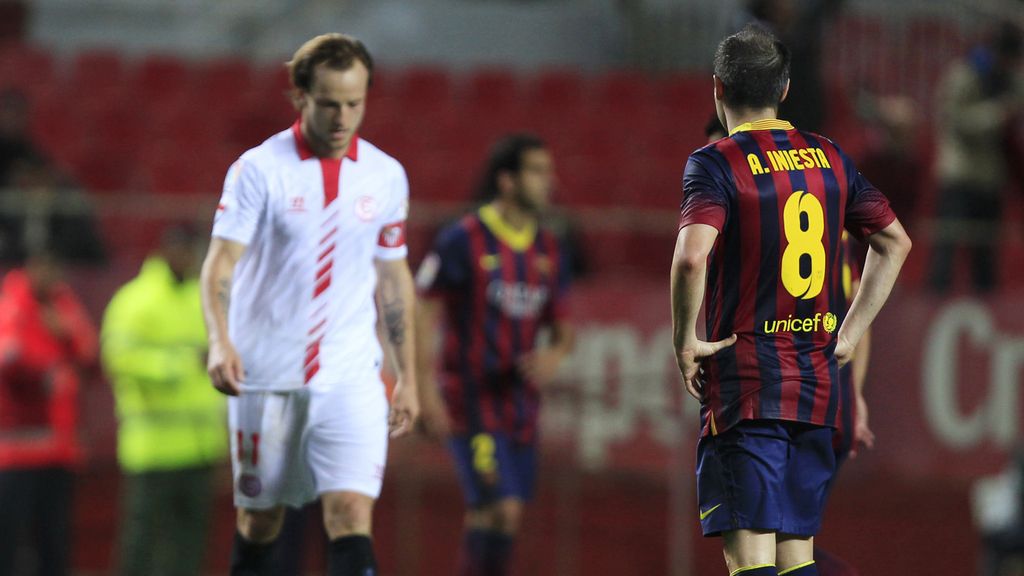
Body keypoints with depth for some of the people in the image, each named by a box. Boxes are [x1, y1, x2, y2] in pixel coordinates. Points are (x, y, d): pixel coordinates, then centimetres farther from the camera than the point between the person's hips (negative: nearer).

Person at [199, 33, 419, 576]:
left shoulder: (386, 176, 5)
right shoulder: (259, 169, -5)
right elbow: (219, 262, -11)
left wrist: (407, 377, 15)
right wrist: (219, 341, -29)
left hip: (351, 378, 1)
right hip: (264, 376, -1)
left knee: (352, 514, -14)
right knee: (260, 518, 8)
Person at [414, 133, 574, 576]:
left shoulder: (548, 251, 10)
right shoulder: (462, 241, -9)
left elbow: (563, 324, 17)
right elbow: (424, 314, -8)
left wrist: (555, 354, -7)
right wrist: (428, 390, -14)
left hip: (520, 402, 6)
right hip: (471, 401, -6)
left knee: (504, 514, 6)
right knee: (501, 508, -17)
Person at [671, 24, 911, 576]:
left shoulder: (715, 163, -9)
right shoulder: (829, 158, 10)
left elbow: (692, 256, -25)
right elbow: (895, 243, 16)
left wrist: (686, 342, -11)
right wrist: (848, 334, 17)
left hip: (744, 385, -6)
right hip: (817, 384, 6)